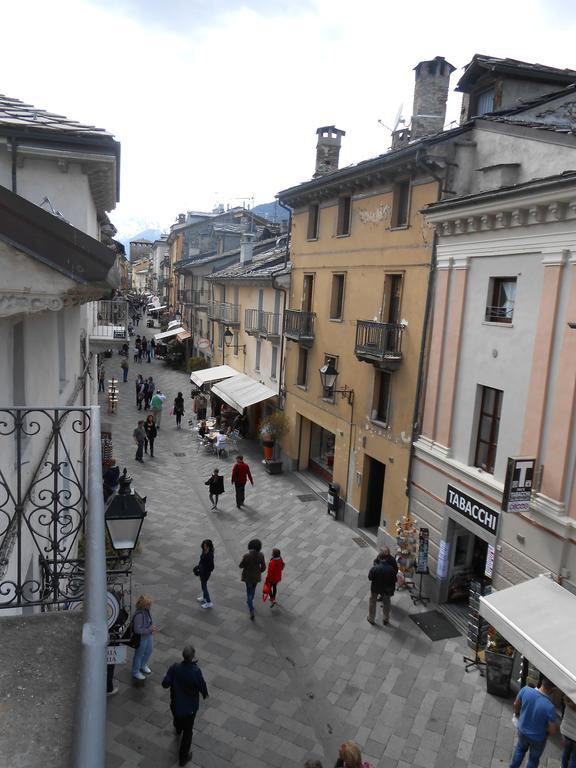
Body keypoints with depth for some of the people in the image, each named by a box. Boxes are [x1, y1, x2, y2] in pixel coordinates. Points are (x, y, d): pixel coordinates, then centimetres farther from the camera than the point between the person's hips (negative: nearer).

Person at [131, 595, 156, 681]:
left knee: (149, 650, 27)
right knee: (139, 654, 15)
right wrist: (150, 629, -27)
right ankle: (135, 672, 41)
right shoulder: (139, 615, -36)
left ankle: (143, 666, 54)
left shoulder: (146, 610, -11)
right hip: (141, 638, -8)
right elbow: (137, 630, -32)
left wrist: (152, 626, -5)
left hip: (148, 635, 8)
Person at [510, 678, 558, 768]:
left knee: (520, 749, 34)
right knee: (534, 759, 27)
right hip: (538, 738, -3)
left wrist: (517, 714, 17)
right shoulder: (550, 707, -38)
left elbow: (516, 705, -5)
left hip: (522, 730, 3)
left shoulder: (525, 690, -27)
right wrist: (555, 726, 0)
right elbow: (552, 731, -24)